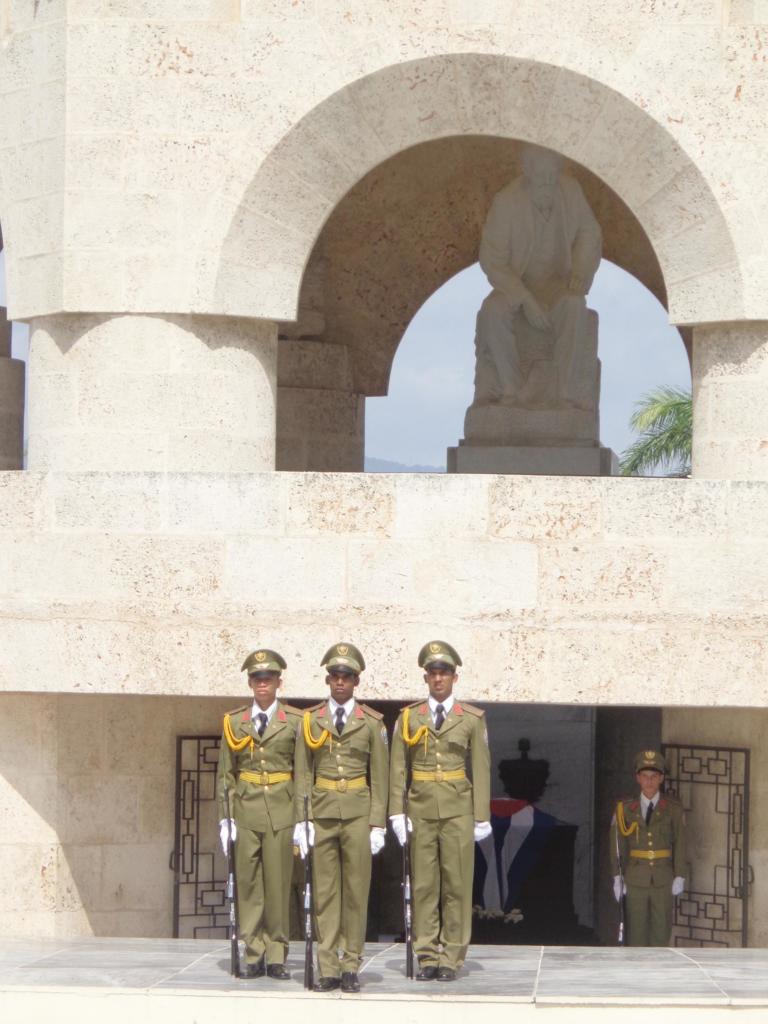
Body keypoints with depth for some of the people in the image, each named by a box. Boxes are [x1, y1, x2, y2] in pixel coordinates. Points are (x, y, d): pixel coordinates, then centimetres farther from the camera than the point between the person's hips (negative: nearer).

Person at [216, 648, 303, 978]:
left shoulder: (294, 721, 4)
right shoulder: (234, 721, 9)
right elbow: (225, 774, 9)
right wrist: (225, 818, 2)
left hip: (281, 811, -1)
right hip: (246, 809, 1)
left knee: (279, 885, 0)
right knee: (248, 884, 0)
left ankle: (276, 957, 6)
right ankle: (254, 954, 6)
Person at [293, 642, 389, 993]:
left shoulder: (372, 723, 5)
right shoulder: (311, 720, 7)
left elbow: (379, 777, 5)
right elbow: (303, 774, 7)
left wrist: (377, 824, -1)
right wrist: (302, 820, 0)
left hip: (357, 812, -1)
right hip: (322, 811, 1)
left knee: (356, 891, 1)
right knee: (324, 892, 1)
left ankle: (350, 967, 6)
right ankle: (328, 969, 3)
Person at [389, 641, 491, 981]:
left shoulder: (472, 719, 5)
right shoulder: (408, 718, 8)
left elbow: (481, 769, 5)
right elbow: (398, 769, 7)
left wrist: (482, 817, 0)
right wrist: (397, 812, -2)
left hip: (458, 810, -1)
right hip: (420, 809, 1)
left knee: (457, 884, -2)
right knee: (423, 885, 1)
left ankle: (451, 958, 3)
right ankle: (427, 957, 6)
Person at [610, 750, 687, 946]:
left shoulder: (673, 808, 1)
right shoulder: (625, 808, 2)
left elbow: (680, 844, 2)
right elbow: (617, 845, 2)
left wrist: (679, 876, -3)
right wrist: (617, 877, -2)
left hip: (663, 879, 0)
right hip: (635, 877, 0)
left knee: (661, 929, 2)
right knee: (636, 929, 1)